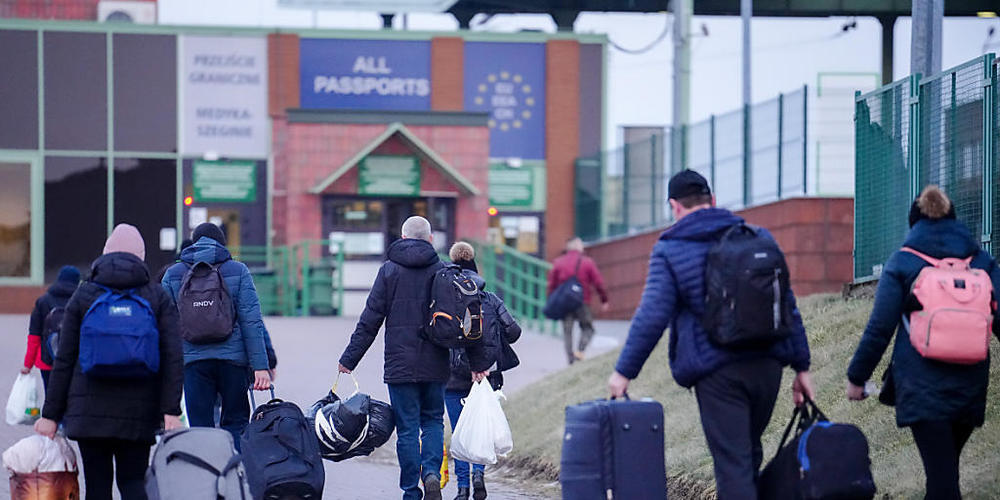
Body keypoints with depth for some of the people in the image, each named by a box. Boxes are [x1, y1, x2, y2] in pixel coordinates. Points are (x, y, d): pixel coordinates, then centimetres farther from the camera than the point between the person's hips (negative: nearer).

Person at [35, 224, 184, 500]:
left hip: (90, 410, 0)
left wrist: (50, 414, 7)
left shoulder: (83, 296, 5)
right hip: (138, 412, 0)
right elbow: (173, 358, -4)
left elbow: (64, 360, 4)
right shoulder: (158, 298, 5)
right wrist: (171, 412, -7)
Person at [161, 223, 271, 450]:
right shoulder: (237, 271, 4)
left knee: (200, 427, 3)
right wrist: (260, 366, -5)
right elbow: (251, 321, -3)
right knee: (236, 423, 9)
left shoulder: (172, 275, 8)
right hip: (233, 358, -1)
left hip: (193, 361, 1)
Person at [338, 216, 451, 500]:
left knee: (407, 428, 3)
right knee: (433, 421, 15)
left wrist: (349, 359, 3)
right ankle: (431, 472, -8)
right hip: (435, 366, 1)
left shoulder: (389, 271, -1)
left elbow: (370, 320, -3)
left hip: (400, 365, -1)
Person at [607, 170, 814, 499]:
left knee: (732, 463, -5)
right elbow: (787, 305, 12)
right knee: (750, 453, 20)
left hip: (717, 371, -4)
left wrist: (625, 371, 0)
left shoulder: (669, 250, 0)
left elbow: (652, 316, -7)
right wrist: (801, 366, 15)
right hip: (767, 365, 4)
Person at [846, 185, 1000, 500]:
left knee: (940, 473, -8)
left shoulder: (902, 263, 0)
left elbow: (879, 329, -2)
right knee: (948, 465, 19)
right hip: (971, 386, 4)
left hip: (922, 386, -4)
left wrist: (857, 377, 6)